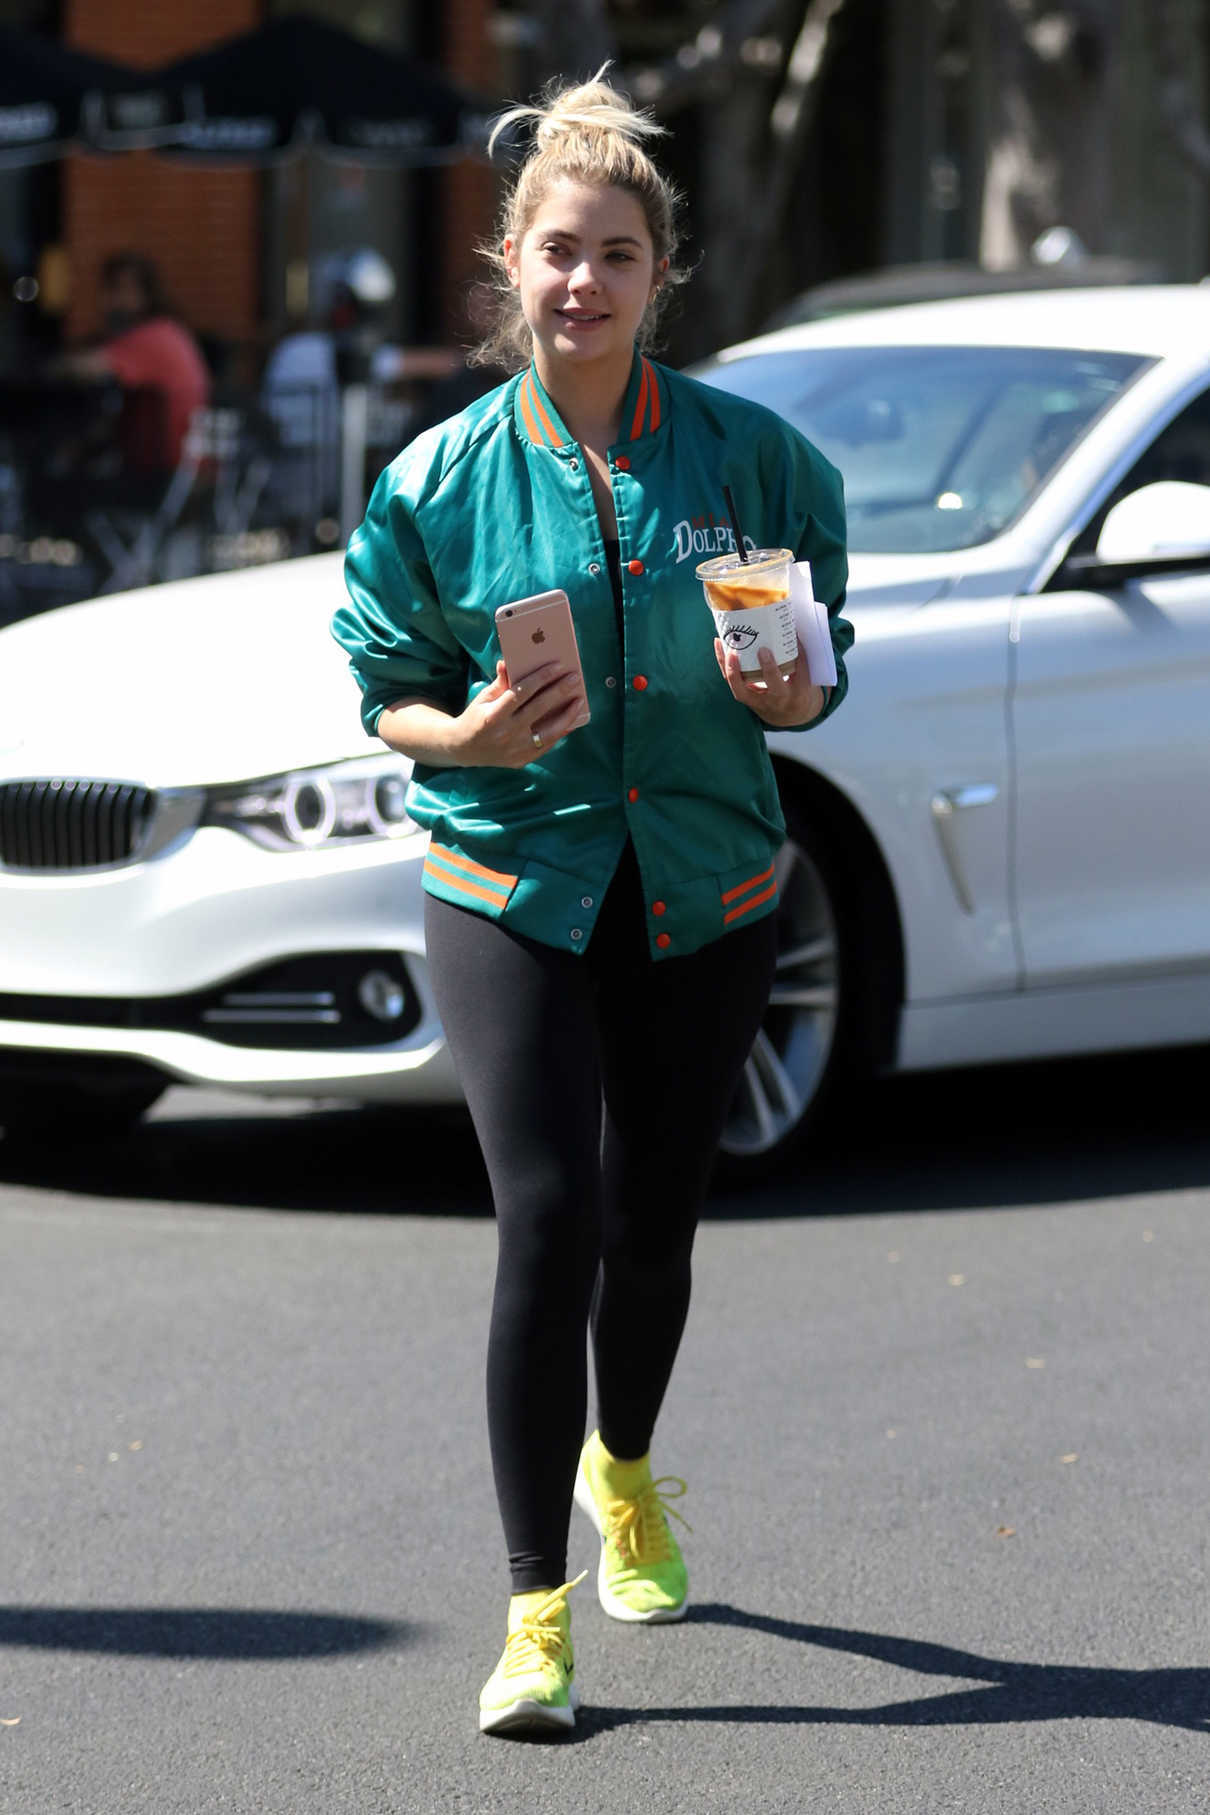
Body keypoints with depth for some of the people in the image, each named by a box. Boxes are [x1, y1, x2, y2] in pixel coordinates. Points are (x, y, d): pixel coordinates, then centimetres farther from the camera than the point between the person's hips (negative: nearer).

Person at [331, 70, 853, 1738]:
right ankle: (537, 1613, -10)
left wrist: (788, 695, -14)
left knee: (655, 1224, 12)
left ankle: (624, 1475, 44)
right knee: (552, 1214, -15)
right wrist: (467, 734, -17)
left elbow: (821, 671, 9)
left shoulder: (751, 458, 0)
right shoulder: (445, 477, -2)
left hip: (705, 889, 2)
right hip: (511, 883, -2)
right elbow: (387, 692, 4)